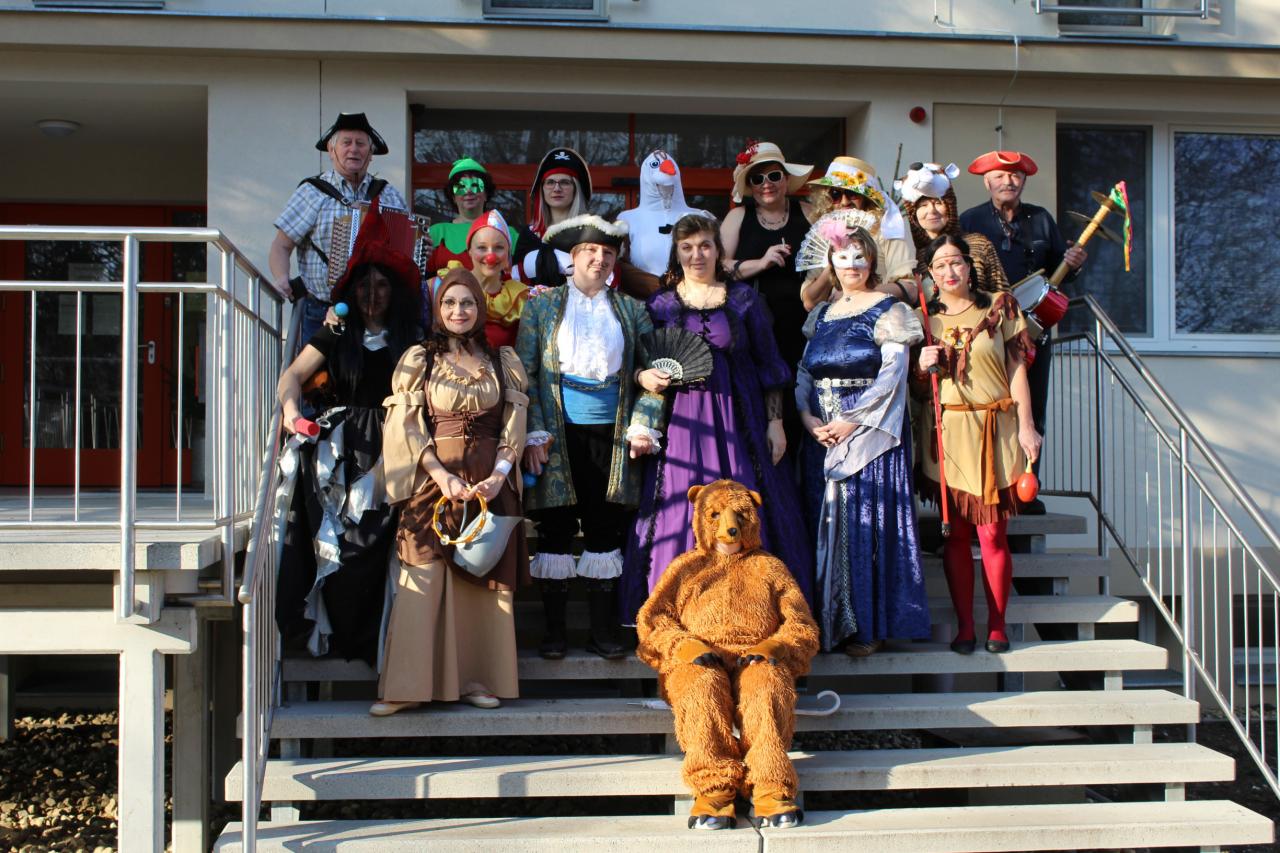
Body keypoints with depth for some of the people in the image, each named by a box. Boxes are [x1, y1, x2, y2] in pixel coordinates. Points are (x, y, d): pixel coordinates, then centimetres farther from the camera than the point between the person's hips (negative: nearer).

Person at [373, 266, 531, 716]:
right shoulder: (418, 359, 4)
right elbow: (407, 426, -2)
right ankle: (406, 685, -5)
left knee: (485, 577, 2)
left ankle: (477, 679, 9)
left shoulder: (504, 361, 10)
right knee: (424, 579, -7)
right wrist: (442, 475, -14)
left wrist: (498, 475, -10)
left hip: (491, 480, 2)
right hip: (435, 479, -2)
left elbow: (514, 425, 5)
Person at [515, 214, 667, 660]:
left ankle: (602, 631, 12)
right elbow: (525, 374, 0)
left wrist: (642, 426, -3)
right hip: (558, 434, -1)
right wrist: (534, 434, -9)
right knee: (555, 530, 2)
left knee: (605, 530, 4)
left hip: (610, 436, 2)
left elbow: (649, 373, 10)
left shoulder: (631, 310, 12)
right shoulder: (542, 305, 6)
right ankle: (554, 632, 11)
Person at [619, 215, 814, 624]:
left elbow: (768, 365, 6)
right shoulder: (660, 304, 7)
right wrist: (642, 426, -4)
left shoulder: (744, 299, 5)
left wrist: (775, 421, 0)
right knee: (681, 517, -2)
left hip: (739, 422, 0)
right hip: (681, 425, 0)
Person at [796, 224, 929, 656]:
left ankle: (869, 625, 2)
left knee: (868, 520, -5)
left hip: (871, 432, -5)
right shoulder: (821, 314, 16)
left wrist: (851, 420, -16)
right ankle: (830, 622, 13)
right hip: (821, 434, 5)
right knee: (825, 522, 5)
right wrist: (808, 417, -6)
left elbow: (893, 373, -11)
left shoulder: (889, 310, -1)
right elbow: (803, 372, 12)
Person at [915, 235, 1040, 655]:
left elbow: (1016, 367, 3)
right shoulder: (923, 317, 10)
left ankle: (996, 626, 8)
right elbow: (916, 383, 15)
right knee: (955, 533, 2)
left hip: (994, 430, -2)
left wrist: (1026, 426, -3)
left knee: (992, 532, -3)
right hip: (946, 431, 2)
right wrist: (922, 365, -7)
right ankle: (964, 627, 9)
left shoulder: (999, 306, 5)